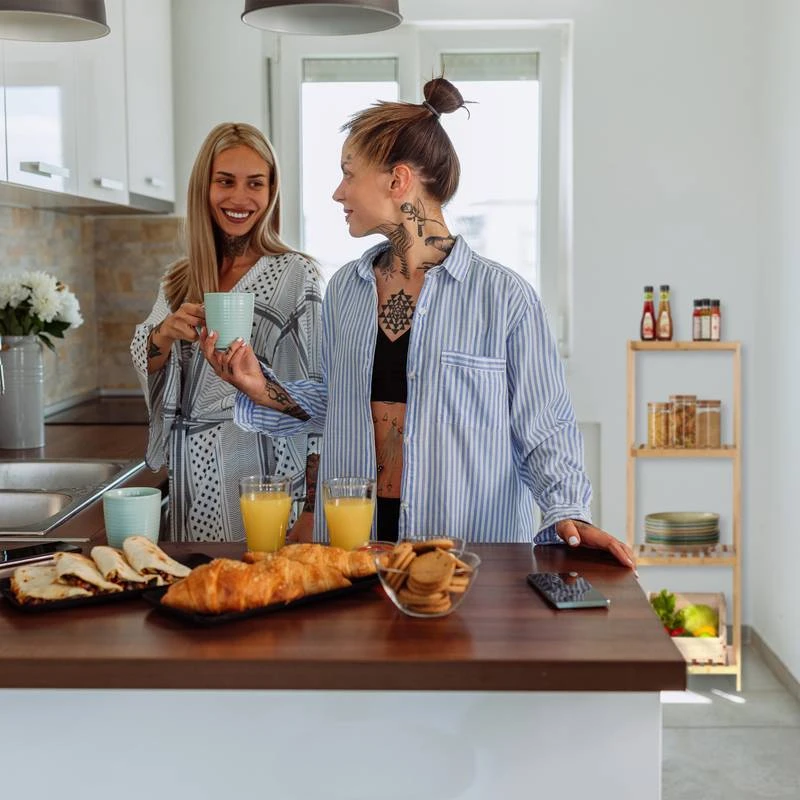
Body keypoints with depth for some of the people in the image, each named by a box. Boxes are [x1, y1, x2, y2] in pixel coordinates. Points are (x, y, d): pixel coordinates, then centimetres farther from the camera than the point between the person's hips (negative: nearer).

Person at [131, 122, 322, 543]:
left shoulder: (295, 275, -7)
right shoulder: (178, 282, 7)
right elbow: (147, 376, 7)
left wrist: (312, 507, -11)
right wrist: (164, 335, -14)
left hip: (266, 471, -4)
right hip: (193, 478, 4)